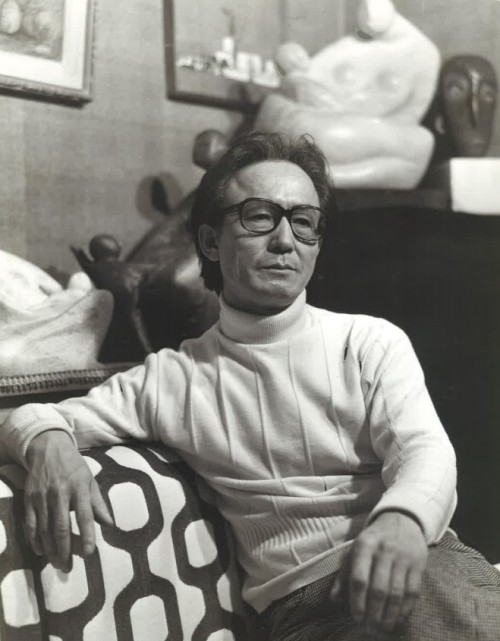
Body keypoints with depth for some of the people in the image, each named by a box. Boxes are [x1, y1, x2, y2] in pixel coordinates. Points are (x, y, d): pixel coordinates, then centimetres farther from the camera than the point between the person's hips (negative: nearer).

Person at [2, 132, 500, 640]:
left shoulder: (371, 341, 9)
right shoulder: (171, 379, 12)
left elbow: (424, 450, -4)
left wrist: (401, 520, -29)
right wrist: (50, 443, -12)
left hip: (422, 565, -1)